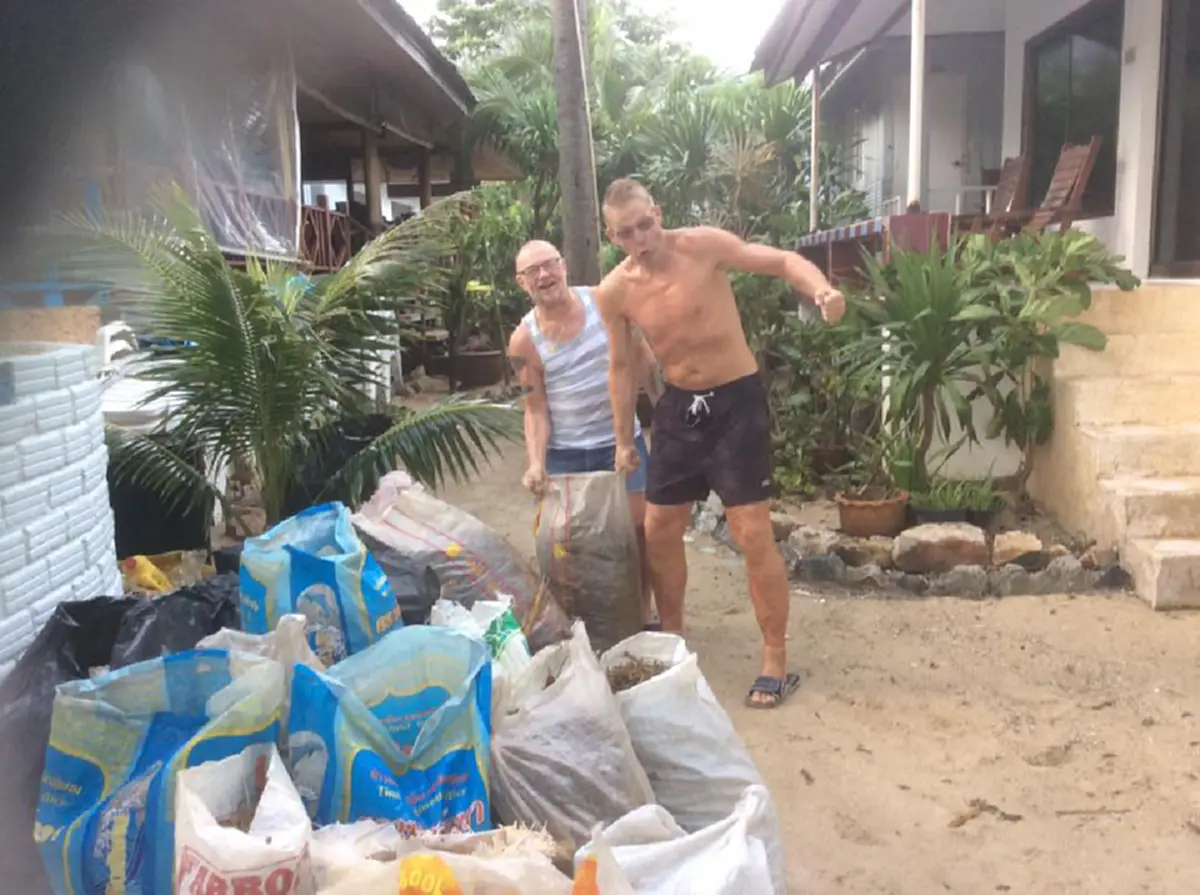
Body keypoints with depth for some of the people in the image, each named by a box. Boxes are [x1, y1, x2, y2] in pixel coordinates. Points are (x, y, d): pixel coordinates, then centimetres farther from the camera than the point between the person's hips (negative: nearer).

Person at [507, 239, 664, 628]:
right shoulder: (524, 341, -10)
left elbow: (641, 359, 1)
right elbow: (536, 409, -5)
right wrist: (536, 463, -19)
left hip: (622, 440, 1)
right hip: (565, 453, -1)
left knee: (639, 528, 6)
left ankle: (644, 613, 23)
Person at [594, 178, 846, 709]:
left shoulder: (703, 246, -14)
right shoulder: (613, 292, -4)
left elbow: (783, 262, -9)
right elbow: (621, 366, 7)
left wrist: (822, 291, -31)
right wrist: (624, 440, 12)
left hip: (737, 400, -4)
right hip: (678, 406, 5)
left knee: (752, 533, -6)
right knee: (659, 530, 11)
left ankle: (776, 661, 7)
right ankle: (672, 637, 32)